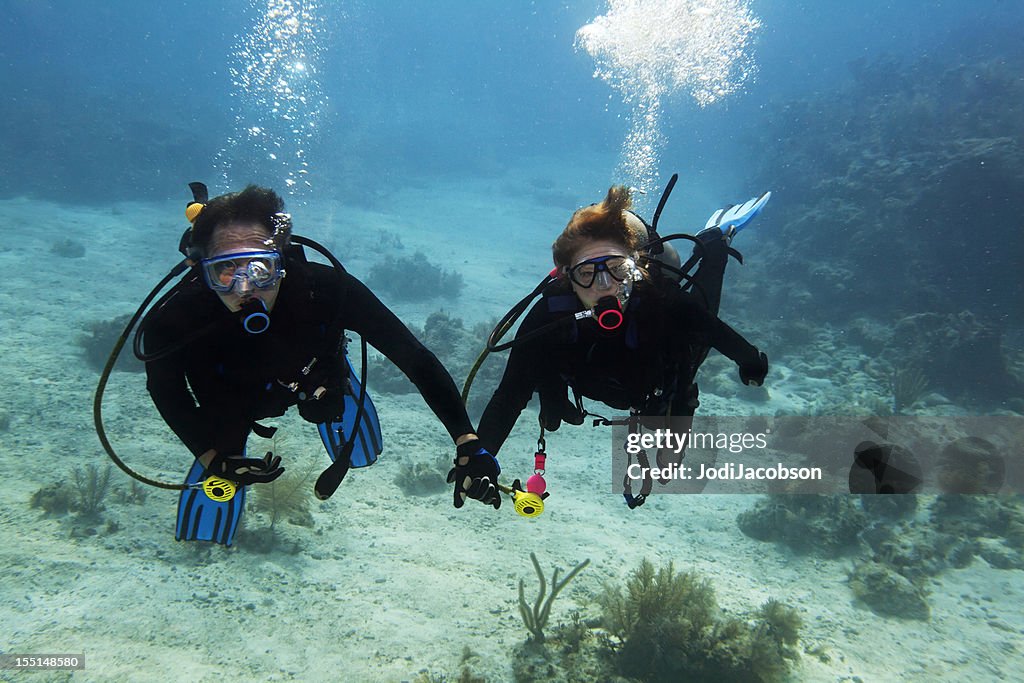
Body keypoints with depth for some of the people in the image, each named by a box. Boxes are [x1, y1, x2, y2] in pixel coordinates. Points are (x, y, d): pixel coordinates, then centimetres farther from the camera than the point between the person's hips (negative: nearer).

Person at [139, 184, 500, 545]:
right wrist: (212, 458, -27)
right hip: (231, 400, 0)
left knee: (359, 454, 20)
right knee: (202, 531, 6)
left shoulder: (325, 289, -43)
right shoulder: (176, 319, -39)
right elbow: (164, 388, -16)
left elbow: (413, 357, -39)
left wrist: (468, 444, -47)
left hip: (316, 375, 1)